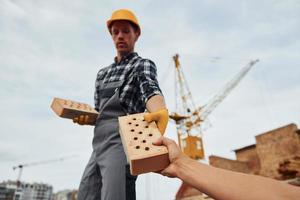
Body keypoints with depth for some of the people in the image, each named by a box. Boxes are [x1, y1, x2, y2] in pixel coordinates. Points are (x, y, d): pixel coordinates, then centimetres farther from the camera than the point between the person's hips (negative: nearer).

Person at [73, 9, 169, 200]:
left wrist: (159, 112, -43)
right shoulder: (103, 73, 24)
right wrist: (85, 118, 2)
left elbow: (151, 90, -19)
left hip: (121, 141, -7)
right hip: (98, 145, 7)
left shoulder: (144, 64, 4)